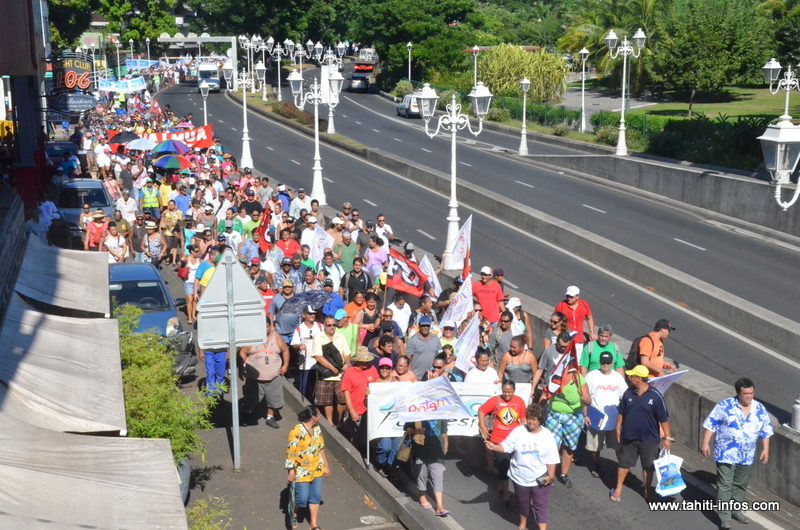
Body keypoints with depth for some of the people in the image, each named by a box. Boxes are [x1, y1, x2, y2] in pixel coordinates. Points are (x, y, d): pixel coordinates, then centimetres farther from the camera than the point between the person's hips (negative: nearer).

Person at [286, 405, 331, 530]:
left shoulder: (317, 429, 1)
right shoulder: (297, 431, -21)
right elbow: (290, 453, -18)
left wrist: (326, 465, 13)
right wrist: (291, 472, -17)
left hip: (317, 470, 6)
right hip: (302, 472, -6)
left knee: (316, 497, 10)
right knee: (302, 500, 0)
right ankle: (294, 513, 32)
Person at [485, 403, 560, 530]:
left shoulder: (547, 436, -10)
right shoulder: (518, 431, -9)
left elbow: (551, 459, -6)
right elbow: (506, 446, -8)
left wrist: (550, 476, -11)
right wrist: (494, 447, -27)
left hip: (540, 479, -2)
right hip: (520, 477, 2)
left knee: (540, 506, 3)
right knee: (522, 503, 21)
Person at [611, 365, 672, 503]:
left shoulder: (655, 396, -17)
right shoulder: (628, 393, -6)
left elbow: (663, 418, -12)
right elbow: (621, 412, 7)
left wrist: (667, 437, -11)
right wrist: (618, 428, 7)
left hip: (649, 438, -3)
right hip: (629, 437, 3)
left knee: (648, 466, 12)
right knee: (624, 463, 14)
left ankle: (647, 492, 29)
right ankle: (618, 489, 30)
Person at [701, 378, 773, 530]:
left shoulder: (760, 409, 0)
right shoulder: (724, 406, -13)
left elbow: (766, 431, 10)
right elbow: (710, 424, -8)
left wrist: (765, 450, 6)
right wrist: (705, 443, -12)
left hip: (746, 455, 5)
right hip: (726, 453, -5)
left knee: (741, 484, 17)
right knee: (724, 485, -6)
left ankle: (736, 510, 34)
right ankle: (724, 516, -3)